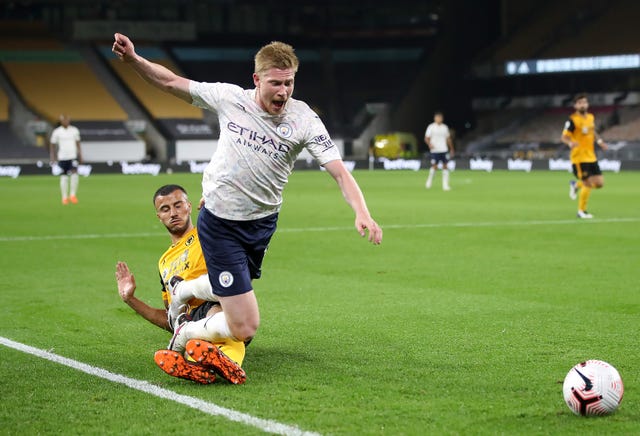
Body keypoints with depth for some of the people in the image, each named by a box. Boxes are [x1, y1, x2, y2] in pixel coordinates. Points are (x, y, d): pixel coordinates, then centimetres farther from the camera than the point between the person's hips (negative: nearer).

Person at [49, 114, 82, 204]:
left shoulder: (74, 130, 5)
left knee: (74, 174, -15)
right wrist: (53, 157, 2)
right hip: (62, 157, -1)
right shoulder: (56, 132, 0)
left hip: (73, 156, 1)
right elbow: (53, 145, 6)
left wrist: (80, 155, 11)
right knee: (64, 177, 3)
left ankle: (73, 195, -6)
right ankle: (64, 197, 11)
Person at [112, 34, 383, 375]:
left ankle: (185, 291, 54)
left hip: (261, 223, 4)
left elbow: (339, 171, -18)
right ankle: (185, 335, 17)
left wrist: (362, 213, -33)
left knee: (238, 290, 26)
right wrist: (133, 60, -13)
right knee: (245, 327, -10)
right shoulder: (229, 98, -11)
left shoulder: (304, 120, -12)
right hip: (219, 223, -4)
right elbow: (171, 82, 1)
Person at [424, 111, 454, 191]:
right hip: (435, 150, -4)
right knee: (434, 166, -8)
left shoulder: (445, 127, 12)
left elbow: (448, 139, 20)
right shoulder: (431, 127, 0)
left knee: (445, 166, -2)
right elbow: (426, 138, -3)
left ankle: (445, 185, 1)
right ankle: (429, 181, 16)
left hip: (444, 150, 4)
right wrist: (429, 144, -22)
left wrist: (451, 149, 18)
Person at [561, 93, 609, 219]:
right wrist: (570, 143, -36)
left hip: (591, 157, 7)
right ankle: (581, 211, 9)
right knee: (588, 184, -9)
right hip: (579, 157, -7)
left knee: (599, 183, 3)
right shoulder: (572, 120, -12)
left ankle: (576, 185, 28)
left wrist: (599, 141, 10)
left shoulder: (591, 117, 9)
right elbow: (564, 136, -16)